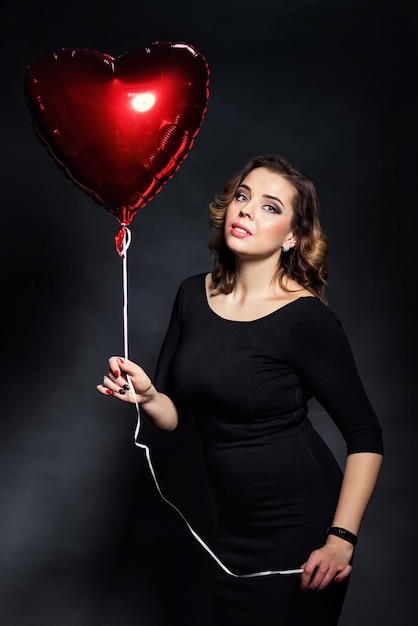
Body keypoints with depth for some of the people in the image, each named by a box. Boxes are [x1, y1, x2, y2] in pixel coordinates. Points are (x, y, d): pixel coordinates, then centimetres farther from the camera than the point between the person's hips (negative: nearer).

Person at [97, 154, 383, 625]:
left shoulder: (307, 318, -18)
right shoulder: (194, 295, -1)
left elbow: (366, 438, -13)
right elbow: (175, 413, 5)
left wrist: (341, 539, -19)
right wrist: (146, 396, -16)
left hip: (300, 521, -5)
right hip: (234, 524, 6)